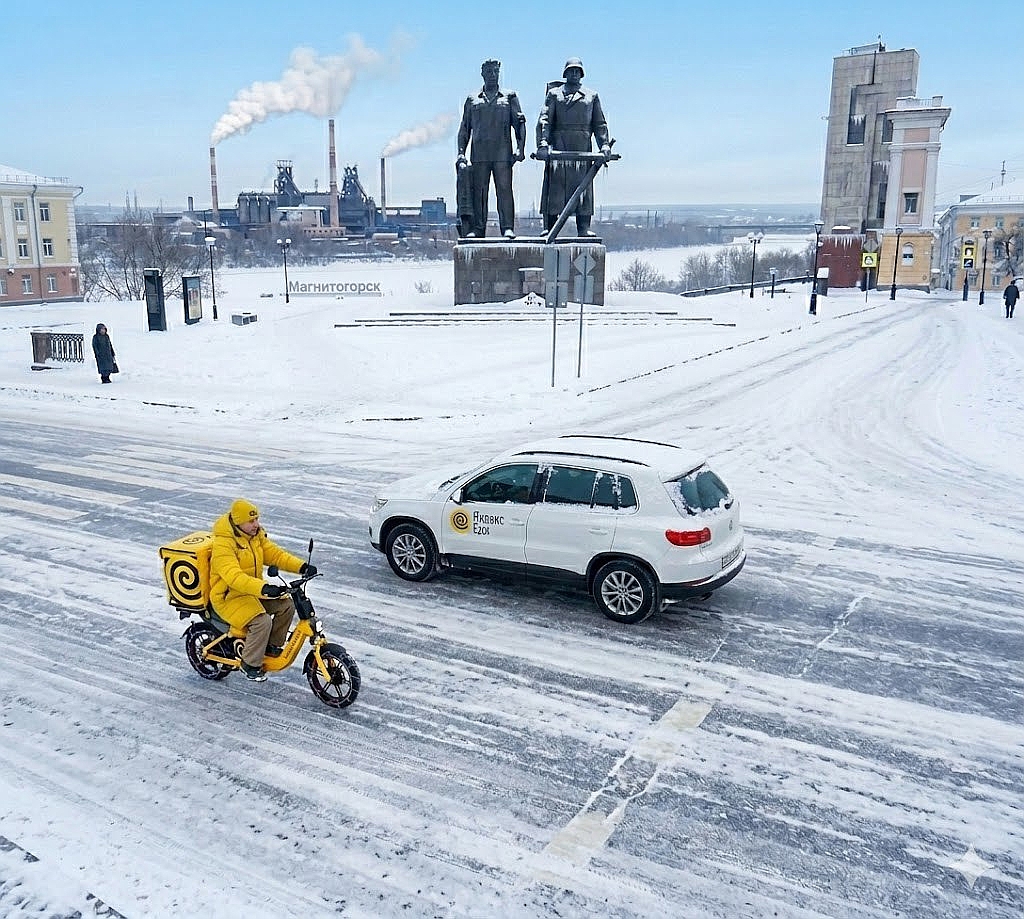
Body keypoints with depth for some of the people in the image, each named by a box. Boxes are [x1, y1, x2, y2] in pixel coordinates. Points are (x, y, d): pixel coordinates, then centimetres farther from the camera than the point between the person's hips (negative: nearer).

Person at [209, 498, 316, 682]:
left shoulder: (256, 535, 2)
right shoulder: (223, 544, -25)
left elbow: (274, 553, 1)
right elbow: (233, 576, -37)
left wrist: (301, 566, -15)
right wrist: (263, 589, -50)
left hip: (253, 590, 8)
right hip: (230, 596, -8)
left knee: (286, 605, -7)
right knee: (262, 621, -26)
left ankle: (273, 646, 12)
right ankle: (250, 665, -6)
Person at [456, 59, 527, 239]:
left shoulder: (510, 97, 14)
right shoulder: (472, 100, 18)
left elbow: (519, 123, 7)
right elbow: (464, 129, 17)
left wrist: (520, 148, -6)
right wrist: (461, 152, 6)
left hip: (502, 153, -2)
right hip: (479, 154, 2)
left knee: (504, 189, -8)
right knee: (478, 190, -2)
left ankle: (507, 228, -8)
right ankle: (478, 228, 1)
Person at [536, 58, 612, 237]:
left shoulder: (591, 96, 20)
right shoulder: (554, 94, 15)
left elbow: (600, 124, 14)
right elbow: (544, 121, 2)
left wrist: (604, 144, -4)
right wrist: (543, 143, -14)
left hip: (582, 148, 2)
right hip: (558, 147, -2)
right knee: (554, 187, -7)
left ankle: (584, 229, -5)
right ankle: (548, 228, -7)